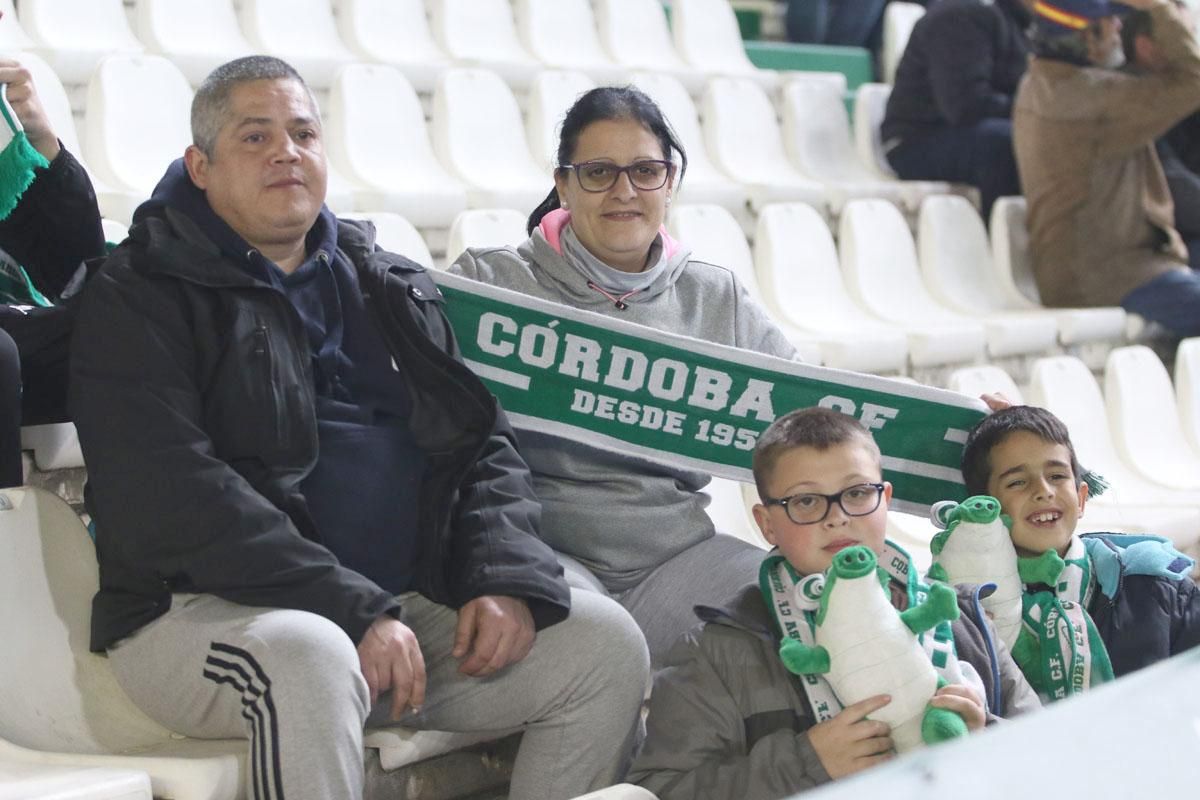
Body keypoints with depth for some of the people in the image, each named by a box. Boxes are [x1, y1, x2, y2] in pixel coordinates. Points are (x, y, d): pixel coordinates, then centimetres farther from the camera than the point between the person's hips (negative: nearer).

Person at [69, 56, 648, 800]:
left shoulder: (395, 291, 19)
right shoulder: (141, 298, 0)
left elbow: (484, 446, 17)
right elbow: (172, 499, -14)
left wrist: (507, 579, -5)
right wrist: (355, 612, -21)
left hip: (402, 608, 6)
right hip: (205, 614, -6)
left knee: (604, 641, -9)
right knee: (311, 656, -39)